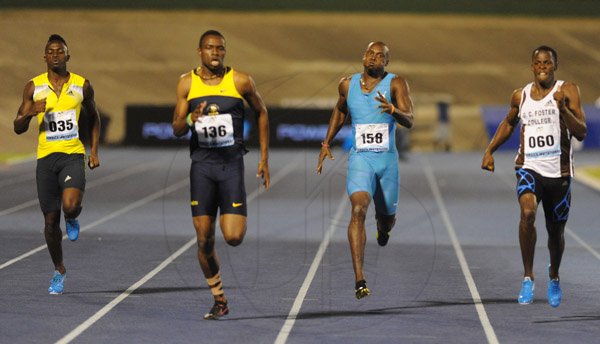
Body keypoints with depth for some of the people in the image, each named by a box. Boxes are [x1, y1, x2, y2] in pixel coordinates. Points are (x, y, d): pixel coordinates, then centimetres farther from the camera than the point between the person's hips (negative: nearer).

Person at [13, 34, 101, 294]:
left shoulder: (82, 85, 4)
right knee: (50, 220, 5)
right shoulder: (34, 87, 3)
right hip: (46, 157, 1)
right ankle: (59, 270, 25)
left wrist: (94, 151, 9)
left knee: (70, 205, -27)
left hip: (73, 155, -1)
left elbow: (94, 118, 19)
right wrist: (31, 112, -15)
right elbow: (18, 128, 5)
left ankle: (72, 220, 12)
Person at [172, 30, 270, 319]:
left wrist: (264, 157, 9)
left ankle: (234, 218, 26)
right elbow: (176, 129, 4)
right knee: (204, 240, 0)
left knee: (234, 237, -12)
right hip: (202, 165, 2)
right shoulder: (187, 83, 3)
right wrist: (190, 121, -20)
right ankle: (219, 300, 15)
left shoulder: (241, 81, -2)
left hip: (232, 164, -2)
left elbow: (261, 113, 12)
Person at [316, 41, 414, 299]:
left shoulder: (395, 84, -5)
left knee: (387, 217, 15)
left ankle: (383, 229, 58)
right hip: (360, 159, 0)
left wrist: (393, 110, -37)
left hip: (387, 159, 0)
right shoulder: (347, 84, 4)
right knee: (358, 210, -23)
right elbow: (339, 111, 24)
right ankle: (359, 279, -29)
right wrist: (326, 144, 20)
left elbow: (409, 121, -16)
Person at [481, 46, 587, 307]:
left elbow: (581, 133, -13)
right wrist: (489, 151, 17)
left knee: (556, 231, 12)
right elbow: (508, 123, 26)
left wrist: (563, 108, -27)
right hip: (529, 167, 1)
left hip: (559, 171, -1)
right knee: (527, 212, -29)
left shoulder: (568, 91, -5)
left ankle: (554, 277, 43)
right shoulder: (520, 96, 6)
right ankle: (528, 277, -20)